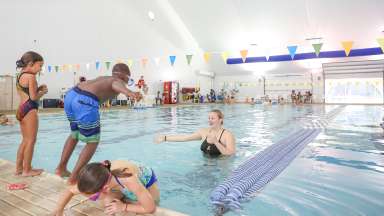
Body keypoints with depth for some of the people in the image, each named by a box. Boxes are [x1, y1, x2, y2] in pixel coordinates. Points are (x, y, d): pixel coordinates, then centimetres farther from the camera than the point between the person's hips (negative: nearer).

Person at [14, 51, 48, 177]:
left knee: (25, 140, 16)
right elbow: (33, 97, -15)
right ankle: (27, 170, 4)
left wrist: (38, 89, 11)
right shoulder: (31, 76, -11)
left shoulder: (20, 75, 17)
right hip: (29, 109, -10)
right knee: (31, 140, -2)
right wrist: (43, 92, 2)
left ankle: (19, 168, 22)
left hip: (21, 109, 10)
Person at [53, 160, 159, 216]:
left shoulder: (129, 180, -48)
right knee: (108, 199, -17)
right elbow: (70, 190, -11)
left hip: (148, 184, -4)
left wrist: (123, 207, -28)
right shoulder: (102, 180, -31)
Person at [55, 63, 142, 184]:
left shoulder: (103, 78, 32)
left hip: (71, 95, 8)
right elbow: (116, 86, -16)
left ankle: (61, 168, 39)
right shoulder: (119, 81, 11)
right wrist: (130, 93, -38)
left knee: (75, 134, 30)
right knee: (93, 142, 10)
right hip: (85, 102, -8)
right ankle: (74, 178, 12)